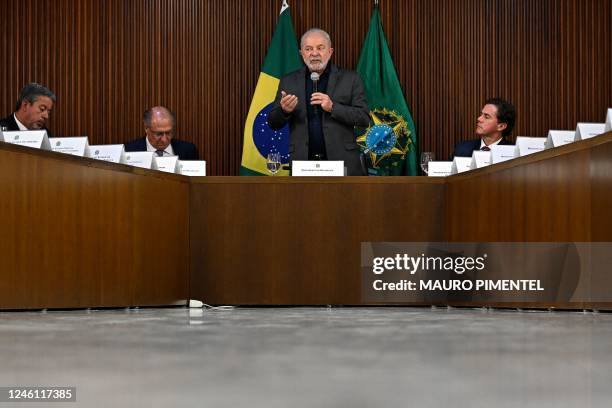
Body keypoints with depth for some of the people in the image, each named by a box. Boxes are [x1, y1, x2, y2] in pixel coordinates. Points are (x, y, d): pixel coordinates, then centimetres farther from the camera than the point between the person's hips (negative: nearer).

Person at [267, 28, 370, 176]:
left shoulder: (350, 79, 3)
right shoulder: (289, 81, 8)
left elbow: (364, 118, -2)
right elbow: (273, 123, 9)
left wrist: (332, 107, -15)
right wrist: (284, 110, -13)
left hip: (341, 162, -1)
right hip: (303, 164, 1)